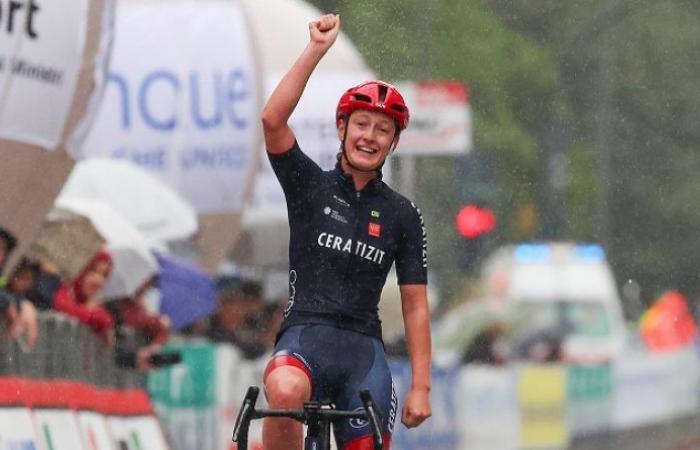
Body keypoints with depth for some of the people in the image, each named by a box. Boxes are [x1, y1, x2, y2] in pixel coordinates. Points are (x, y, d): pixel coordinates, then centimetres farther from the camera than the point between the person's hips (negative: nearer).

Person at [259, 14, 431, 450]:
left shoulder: (402, 215, 10)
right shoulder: (310, 185, 7)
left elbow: (415, 306, 11)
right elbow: (273, 119, -10)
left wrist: (421, 388, 3)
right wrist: (317, 49, -14)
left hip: (364, 346, 3)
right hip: (306, 332, -3)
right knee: (285, 394, -37)